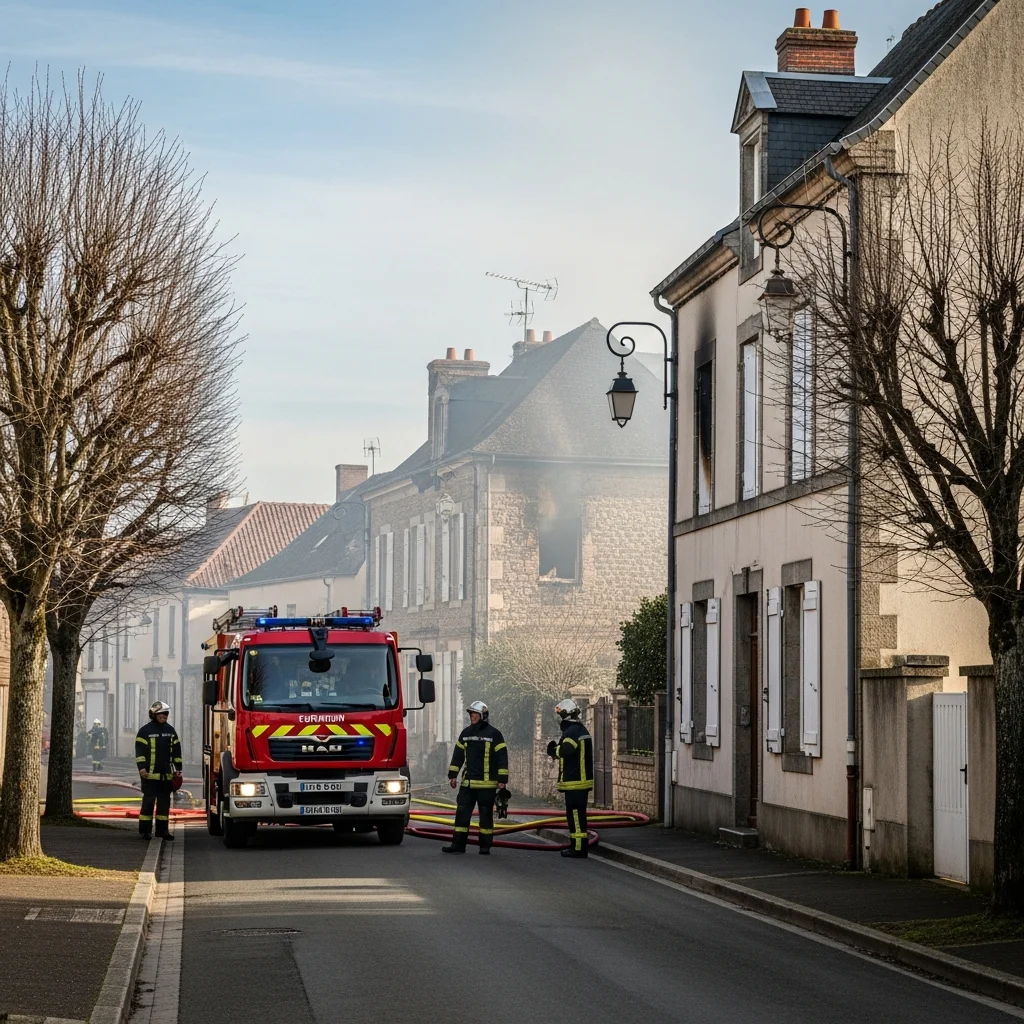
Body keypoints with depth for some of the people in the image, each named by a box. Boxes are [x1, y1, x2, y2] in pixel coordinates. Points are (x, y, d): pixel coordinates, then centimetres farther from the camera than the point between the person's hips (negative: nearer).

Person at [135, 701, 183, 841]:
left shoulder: (170, 730, 12)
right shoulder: (145, 730, -4)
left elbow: (176, 750, 16)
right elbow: (140, 750, -7)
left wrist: (178, 768, 12)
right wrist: (142, 767, -15)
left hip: (166, 774, 5)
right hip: (150, 773, -5)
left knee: (164, 802, 7)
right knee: (148, 801, -4)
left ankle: (162, 829, 13)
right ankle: (145, 830, 1)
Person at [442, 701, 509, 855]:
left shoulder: (493, 734, -4)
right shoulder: (466, 733, 12)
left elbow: (502, 758, -5)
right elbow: (458, 755, 17)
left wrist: (502, 780, -10)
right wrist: (453, 775, 11)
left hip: (487, 784, -5)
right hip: (468, 782, 5)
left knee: (486, 814, 2)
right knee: (462, 812, 1)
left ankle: (485, 845, 8)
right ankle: (458, 844, 3)